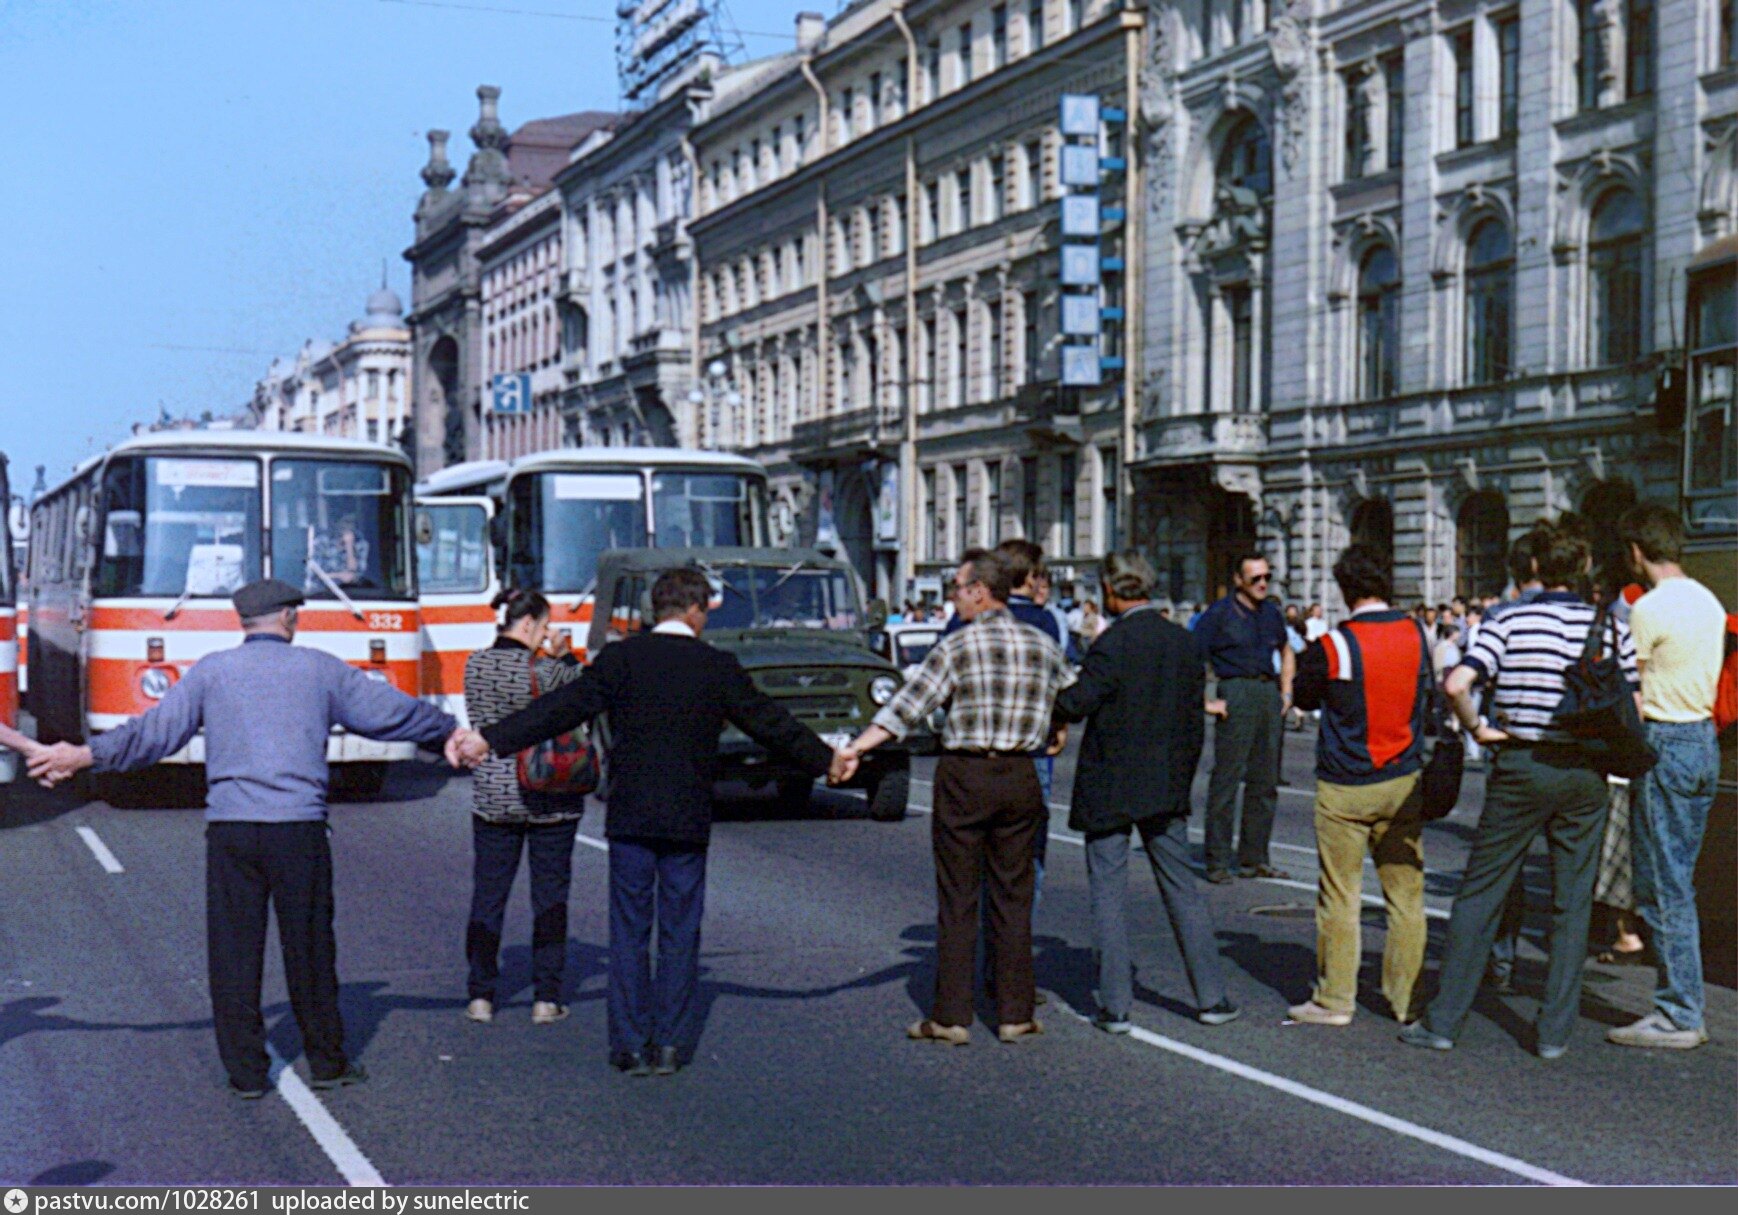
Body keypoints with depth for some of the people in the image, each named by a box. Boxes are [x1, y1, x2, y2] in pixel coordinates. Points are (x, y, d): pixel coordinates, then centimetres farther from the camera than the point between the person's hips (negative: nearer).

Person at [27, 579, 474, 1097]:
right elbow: (390, 710, 15)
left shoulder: (212, 670, 6)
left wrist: (84, 755, 13)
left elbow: (156, 730, 4)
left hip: (229, 829, 0)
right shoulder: (320, 669, 8)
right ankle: (327, 1062, 19)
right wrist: (450, 732, 29)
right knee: (309, 948, 10)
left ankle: (246, 1070, 10)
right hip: (300, 826, 0)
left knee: (234, 952, 7)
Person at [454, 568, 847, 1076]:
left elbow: (561, 708, -6)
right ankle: (671, 1044, 10)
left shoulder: (620, 657, -2)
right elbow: (770, 723, 9)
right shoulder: (718, 667, 0)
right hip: (688, 822, 0)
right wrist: (825, 760, 23)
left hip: (629, 819, 0)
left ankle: (630, 1044, 8)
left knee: (629, 931, 6)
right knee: (680, 934, 8)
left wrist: (491, 740, -2)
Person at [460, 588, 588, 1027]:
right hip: (551, 799, -4)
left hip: (492, 797, 4)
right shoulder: (547, 671, -16)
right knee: (550, 897, 6)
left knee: (487, 894, 11)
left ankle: (480, 995, 13)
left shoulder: (475, 664, -1)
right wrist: (566, 657, -1)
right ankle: (546, 998, 9)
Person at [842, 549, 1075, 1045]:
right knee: (1013, 898, 10)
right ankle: (1015, 1013, 12)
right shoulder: (1043, 646, 5)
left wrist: (852, 750, -11)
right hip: (1020, 779, 4)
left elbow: (905, 709, -12)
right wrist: (1052, 737, 38)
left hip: (963, 777, -3)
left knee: (957, 898, 3)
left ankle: (951, 1016, 5)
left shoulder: (957, 647, -7)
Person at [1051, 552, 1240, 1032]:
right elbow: (1194, 724, 10)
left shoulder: (1114, 642, -15)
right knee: (1182, 888, 12)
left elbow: (1076, 704, -18)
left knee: (1108, 893, 3)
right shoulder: (1183, 641, 5)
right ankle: (1212, 996, 15)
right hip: (1165, 789, 5)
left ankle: (1115, 1005, 4)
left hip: (1108, 787, -5)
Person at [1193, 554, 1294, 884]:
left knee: (1265, 780, 8)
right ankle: (1218, 862, -2)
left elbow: (1286, 652, 31)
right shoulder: (1220, 613, -5)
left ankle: (1254, 858, 17)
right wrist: (1205, 703, -12)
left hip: (1269, 693, 7)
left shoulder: (1271, 613, 14)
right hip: (1237, 694, -6)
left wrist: (1286, 691, 19)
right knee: (1226, 779, -6)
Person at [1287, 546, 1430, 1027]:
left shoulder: (1333, 646, -13)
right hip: (1404, 783, 4)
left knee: (1340, 896, 4)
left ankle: (1335, 999, 10)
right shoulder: (1416, 635, -1)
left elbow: (1304, 697, 2)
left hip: (1345, 788, -4)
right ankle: (1406, 997, 14)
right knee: (1405, 894, 8)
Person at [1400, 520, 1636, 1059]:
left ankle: (1445, 1019, 8)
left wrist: (1477, 729, -3)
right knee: (1572, 903, 9)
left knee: (1480, 893, 6)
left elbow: (1457, 684, -18)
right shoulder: (1611, 627, 0)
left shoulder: (1510, 622, -6)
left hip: (1520, 767, -2)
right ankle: (1555, 1030, 12)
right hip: (1586, 773, 2)